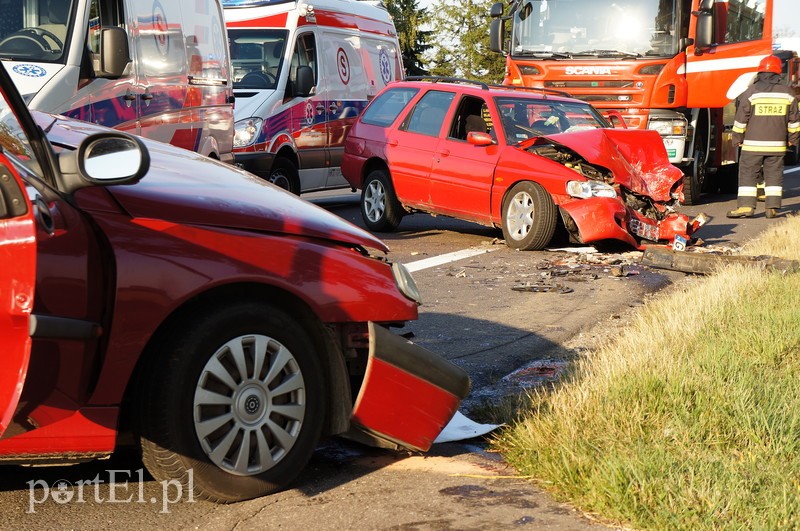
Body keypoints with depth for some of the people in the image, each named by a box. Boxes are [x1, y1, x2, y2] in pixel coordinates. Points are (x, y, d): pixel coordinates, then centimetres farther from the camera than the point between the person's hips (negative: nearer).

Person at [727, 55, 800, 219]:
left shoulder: (751, 92, -6)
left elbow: (741, 119, -4)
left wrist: (737, 138, 7)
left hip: (753, 144, -3)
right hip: (777, 144, 3)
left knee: (748, 174, 1)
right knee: (774, 175, 8)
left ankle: (746, 206, -6)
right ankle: (772, 207, 5)